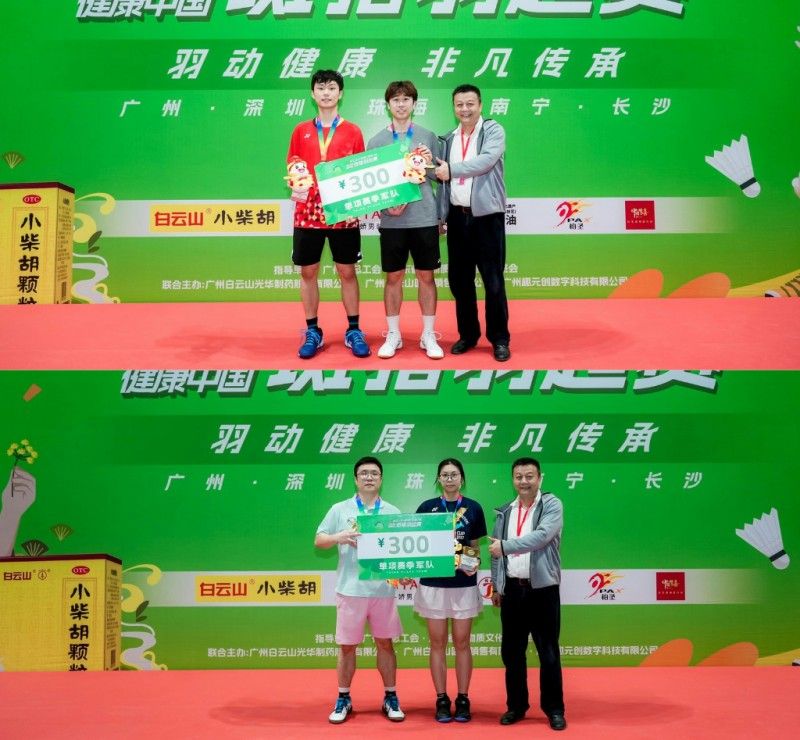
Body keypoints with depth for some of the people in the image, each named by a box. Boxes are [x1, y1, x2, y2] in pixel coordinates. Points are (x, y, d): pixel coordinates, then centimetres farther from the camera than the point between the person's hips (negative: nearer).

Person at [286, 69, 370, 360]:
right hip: (308, 212, 1)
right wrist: (296, 188, -10)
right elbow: (292, 169, 10)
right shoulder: (301, 131, 9)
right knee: (308, 271, 5)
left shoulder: (352, 131, 5)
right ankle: (312, 332, 16)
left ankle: (353, 331, 15)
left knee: (347, 271, 5)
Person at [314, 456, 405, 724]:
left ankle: (391, 698, 22)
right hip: (350, 589, -1)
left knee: (385, 643, 9)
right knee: (347, 645, 7)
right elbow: (319, 540, 2)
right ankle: (343, 699, 21)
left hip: (383, 589, 1)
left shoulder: (392, 512, 7)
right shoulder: (340, 510, 3)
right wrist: (338, 537, -17)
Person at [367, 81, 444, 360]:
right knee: (393, 277, 6)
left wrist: (429, 164, -13)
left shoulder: (428, 137, 5)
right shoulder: (377, 140, 4)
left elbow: (440, 177, 7)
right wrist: (386, 205, -12)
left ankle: (428, 336, 15)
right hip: (392, 220, 0)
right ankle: (393, 335, 17)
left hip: (424, 218, 0)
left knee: (426, 276, 6)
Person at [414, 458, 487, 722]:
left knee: (462, 643, 7)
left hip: (464, 584, 0)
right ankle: (441, 700, 15)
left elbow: (475, 547, 9)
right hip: (433, 584, 0)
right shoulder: (427, 508, 1)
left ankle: (463, 700, 16)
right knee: (438, 643, 6)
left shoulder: (473, 508, 2)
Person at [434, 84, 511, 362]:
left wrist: (451, 168, -18)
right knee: (459, 279, 9)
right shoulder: (449, 138, 13)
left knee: (493, 280, -1)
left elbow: (487, 160, -20)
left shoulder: (493, 130, -2)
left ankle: (499, 338, 10)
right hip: (457, 215, 5)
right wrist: (440, 215, 10)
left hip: (486, 214, -5)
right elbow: (443, 179, 14)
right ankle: (468, 334, 22)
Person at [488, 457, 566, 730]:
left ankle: (554, 709, 15)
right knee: (512, 651, 10)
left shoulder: (552, 505, -6)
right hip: (512, 588, 5)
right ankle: (516, 706, 23)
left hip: (542, 588, -4)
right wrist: (496, 585, 11)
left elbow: (542, 536, -22)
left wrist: (505, 546, -19)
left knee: (548, 652, 3)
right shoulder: (505, 511, 10)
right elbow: (496, 550, 13)